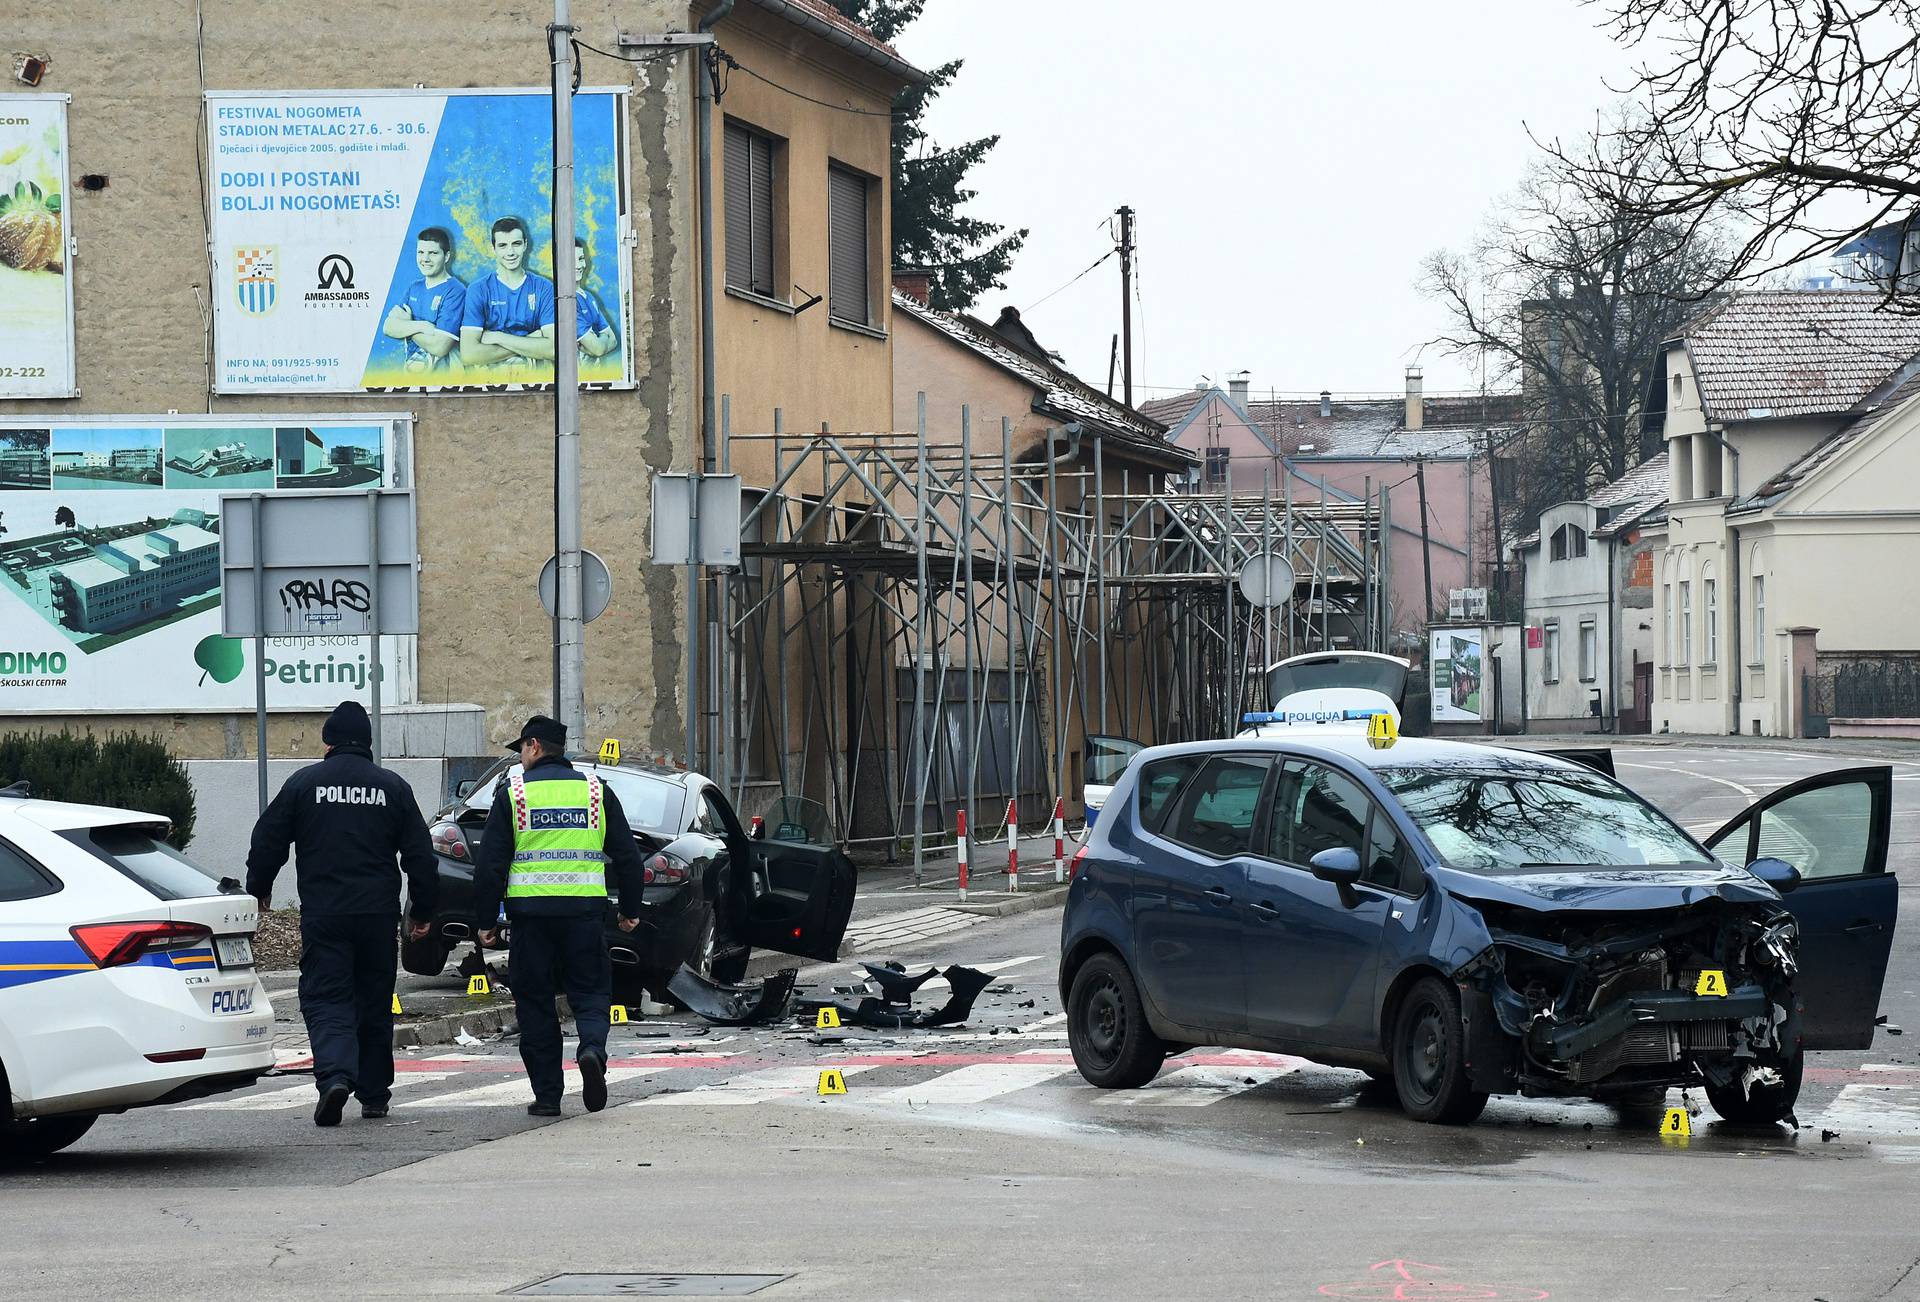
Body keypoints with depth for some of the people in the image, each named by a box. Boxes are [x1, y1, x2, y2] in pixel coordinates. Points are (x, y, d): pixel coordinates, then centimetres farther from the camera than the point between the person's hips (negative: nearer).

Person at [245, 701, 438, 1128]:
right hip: (378, 915, 2)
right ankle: (374, 1095, 18)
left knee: (325, 998, -1)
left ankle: (335, 1075, -26)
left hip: (323, 915, -2)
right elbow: (420, 855, 6)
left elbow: (267, 842, 5)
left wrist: (258, 890, 21)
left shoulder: (304, 783, 0)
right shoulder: (393, 787, 5)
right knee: (375, 1002, 13)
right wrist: (422, 911, 15)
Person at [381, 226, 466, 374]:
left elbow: (439, 347, -20)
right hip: (411, 363, 7)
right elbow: (388, 328, 0)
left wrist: (407, 326, -5)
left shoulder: (455, 292, -12)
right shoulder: (414, 288, 12)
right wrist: (422, 326, -17)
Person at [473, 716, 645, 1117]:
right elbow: (627, 856, 10)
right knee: (590, 991, 10)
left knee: (535, 1001, 7)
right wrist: (630, 911, 19)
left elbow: (490, 862, -2)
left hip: (531, 911, -1)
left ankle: (547, 1094, 6)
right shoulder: (596, 791, 9)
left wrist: (485, 920, 3)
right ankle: (592, 1049, -20)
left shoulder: (513, 793, 2)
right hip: (585, 909, 1)